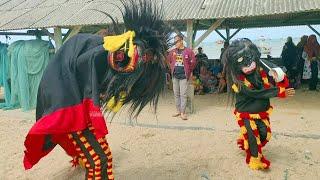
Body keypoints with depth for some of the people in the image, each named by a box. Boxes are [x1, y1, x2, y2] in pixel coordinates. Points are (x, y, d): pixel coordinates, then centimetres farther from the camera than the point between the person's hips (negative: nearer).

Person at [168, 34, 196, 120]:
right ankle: (178, 111, 22)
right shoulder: (173, 51, 7)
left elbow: (193, 62, -2)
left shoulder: (188, 51, -6)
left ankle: (182, 113, 2)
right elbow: (169, 60, 22)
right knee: (176, 94, 11)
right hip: (175, 76, 5)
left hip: (183, 76, -5)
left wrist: (189, 71, 3)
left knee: (183, 94, -4)